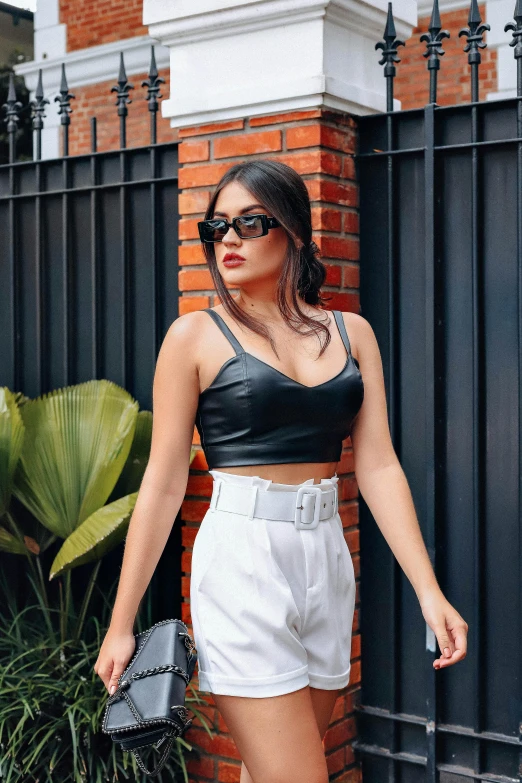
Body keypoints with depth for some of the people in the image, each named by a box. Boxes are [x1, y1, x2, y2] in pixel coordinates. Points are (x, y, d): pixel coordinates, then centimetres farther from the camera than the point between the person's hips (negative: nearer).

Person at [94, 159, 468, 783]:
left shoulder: (351, 332, 8)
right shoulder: (197, 335, -2)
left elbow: (378, 466, 4)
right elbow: (164, 481, -3)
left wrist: (428, 590, -5)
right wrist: (121, 624, -4)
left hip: (326, 560, 4)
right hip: (243, 560, -4)